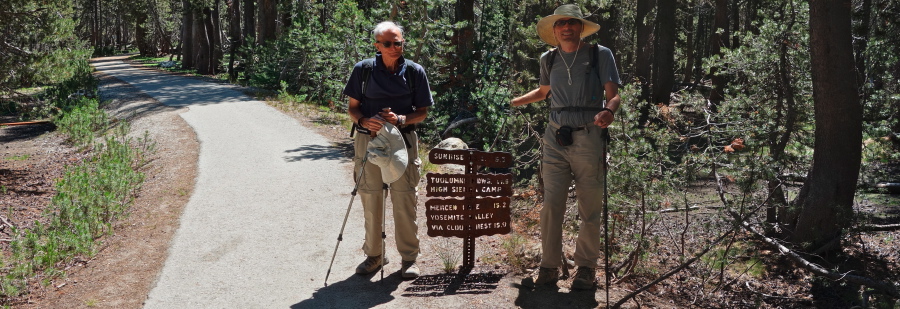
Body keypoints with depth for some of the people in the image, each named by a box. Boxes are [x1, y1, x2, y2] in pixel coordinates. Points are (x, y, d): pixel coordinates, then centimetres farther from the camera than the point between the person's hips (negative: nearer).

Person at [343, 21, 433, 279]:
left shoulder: (414, 71, -1)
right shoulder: (363, 69, -1)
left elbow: (422, 112, 3)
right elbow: (352, 107, 4)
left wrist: (401, 119, -16)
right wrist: (365, 120, -17)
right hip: (368, 139, 1)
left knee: (405, 199, 0)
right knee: (370, 198, 9)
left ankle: (409, 257, 13)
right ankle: (374, 254, 25)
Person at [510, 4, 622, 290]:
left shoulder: (600, 55, 0)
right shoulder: (548, 60, 12)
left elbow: (614, 95, -6)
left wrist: (609, 111, -28)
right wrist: (513, 102, 24)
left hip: (588, 139, -3)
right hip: (555, 138, 3)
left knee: (590, 209, 4)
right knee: (551, 205, -2)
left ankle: (586, 268, 18)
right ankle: (549, 267, 9)